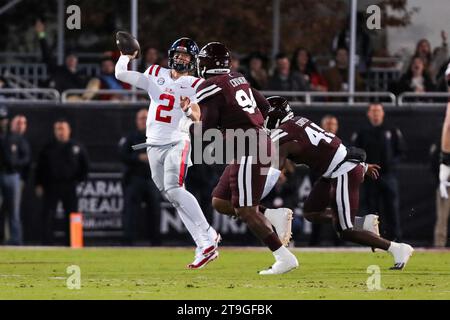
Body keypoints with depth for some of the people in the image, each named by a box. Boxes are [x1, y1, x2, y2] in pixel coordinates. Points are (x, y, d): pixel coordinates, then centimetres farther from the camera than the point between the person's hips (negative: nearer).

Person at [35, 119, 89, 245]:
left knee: (71, 216, 2)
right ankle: (47, 243, -3)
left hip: (70, 187, 0)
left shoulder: (77, 147, 7)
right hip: (51, 186, 0)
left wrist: (80, 179, 1)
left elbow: (85, 165, 11)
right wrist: (39, 184, -1)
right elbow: (40, 167, 7)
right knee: (47, 216, -5)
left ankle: (70, 244, 8)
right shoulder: (48, 148, 7)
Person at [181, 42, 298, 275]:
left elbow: (206, 128, -12)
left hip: (248, 151, -9)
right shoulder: (238, 79, 16)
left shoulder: (209, 88, -9)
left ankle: (285, 258, -8)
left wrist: (192, 113, 6)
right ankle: (274, 216, 7)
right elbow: (265, 106, 20)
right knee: (220, 202, 13)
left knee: (246, 211, -7)